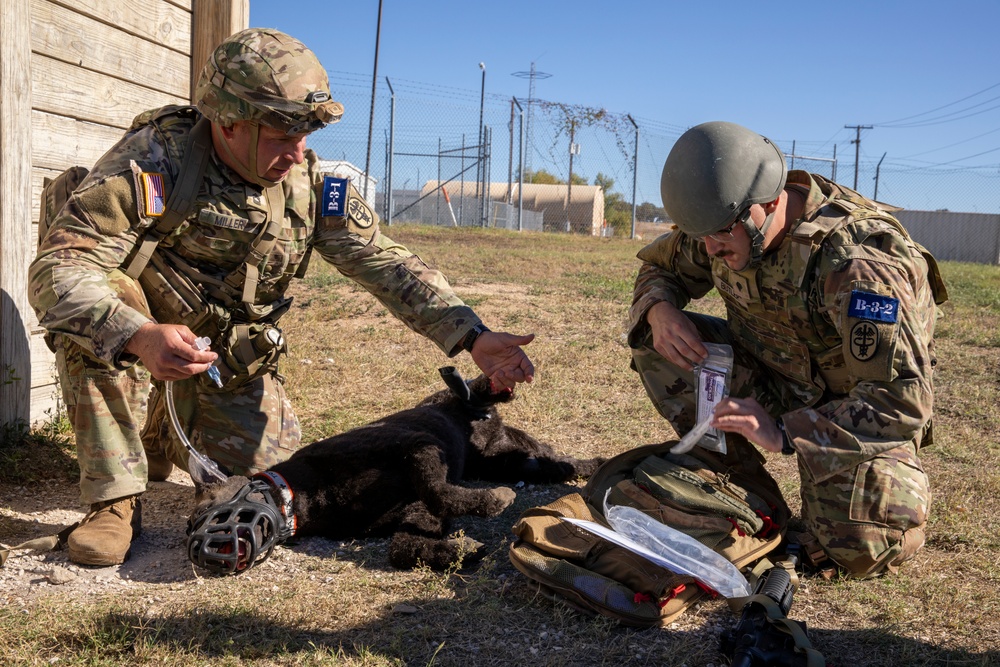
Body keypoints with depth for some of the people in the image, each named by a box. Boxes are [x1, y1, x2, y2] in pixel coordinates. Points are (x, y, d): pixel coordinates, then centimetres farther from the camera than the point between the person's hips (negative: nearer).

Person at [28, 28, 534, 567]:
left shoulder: (313, 184, -12)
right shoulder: (153, 160, -26)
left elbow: (387, 265, -12)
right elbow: (58, 269, -34)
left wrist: (473, 338, -25)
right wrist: (140, 337, -53)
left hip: (230, 361, 4)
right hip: (137, 341, -4)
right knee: (91, 306, -35)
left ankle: (165, 436, 27)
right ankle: (116, 499, -22)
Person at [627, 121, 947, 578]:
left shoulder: (857, 262, -35)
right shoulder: (729, 221, -14)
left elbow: (903, 399, -38)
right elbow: (659, 265, 5)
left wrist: (785, 434, -43)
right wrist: (659, 309, -20)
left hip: (862, 409, -5)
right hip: (777, 376, 6)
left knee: (862, 552, -25)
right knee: (654, 338, -14)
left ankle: (899, 474, 10)